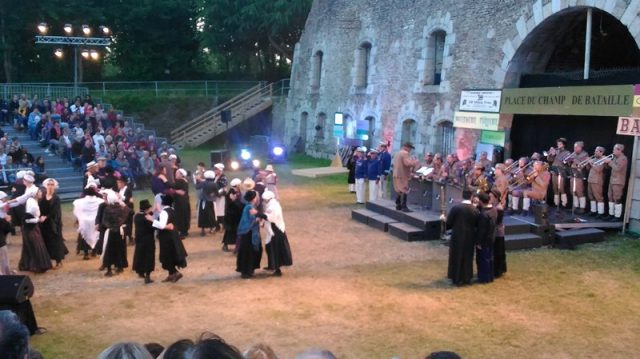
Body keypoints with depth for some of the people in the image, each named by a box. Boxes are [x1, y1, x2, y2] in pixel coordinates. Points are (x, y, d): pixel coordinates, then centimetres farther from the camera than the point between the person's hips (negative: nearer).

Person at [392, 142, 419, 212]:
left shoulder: (397, 153, 19)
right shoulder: (405, 153, -12)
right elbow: (408, 163, -23)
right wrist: (415, 162, -8)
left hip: (396, 174, 10)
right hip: (403, 175, -10)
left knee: (399, 191, 16)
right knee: (404, 191, -8)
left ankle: (398, 205, 18)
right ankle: (404, 207, -11)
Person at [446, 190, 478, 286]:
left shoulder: (456, 208, -14)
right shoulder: (475, 209, -8)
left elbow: (449, 222, -8)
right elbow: (477, 225, 1)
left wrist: (448, 227, 12)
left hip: (457, 236, -2)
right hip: (470, 237, 2)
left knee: (457, 257, 9)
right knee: (468, 257, 15)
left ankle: (457, 278, 14)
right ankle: (467, 278, 22)